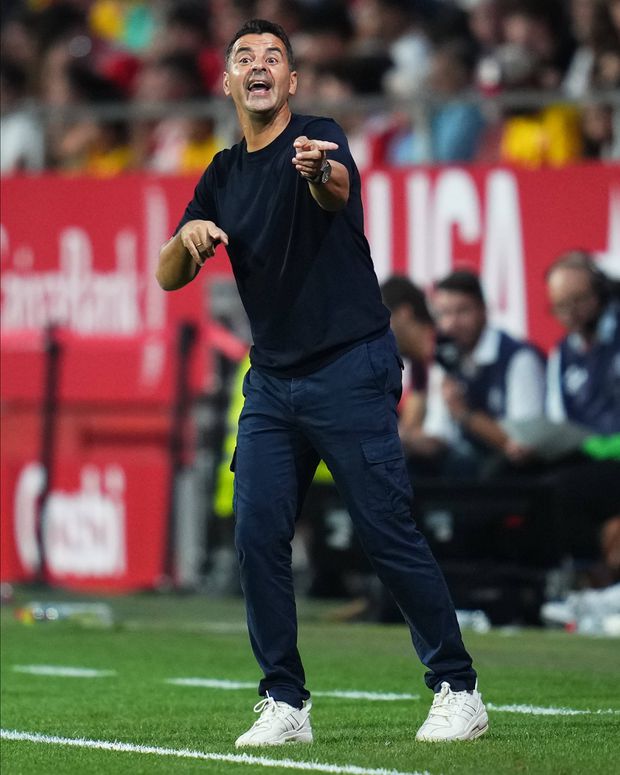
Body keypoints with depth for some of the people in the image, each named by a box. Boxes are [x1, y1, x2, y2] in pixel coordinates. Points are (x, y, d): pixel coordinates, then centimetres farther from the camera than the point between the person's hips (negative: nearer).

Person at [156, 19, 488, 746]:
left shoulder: (319, 139, -9)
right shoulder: (223, 176, 11)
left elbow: (338, 190, -34)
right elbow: (169, 277, 9)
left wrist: (319, 174, -59)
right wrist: (188, 236, -14)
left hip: (350, 371, -6)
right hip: (271, 381, 6)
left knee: (387, 533, -7)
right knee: (257, 536, -2)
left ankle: (457, 688, 4)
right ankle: (285, 703, 7)